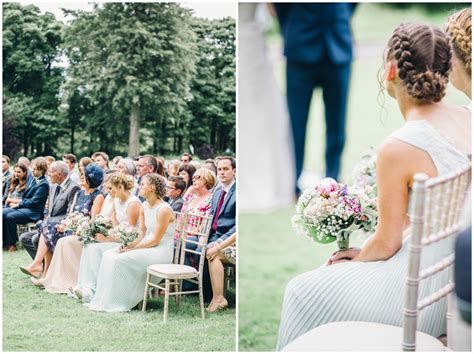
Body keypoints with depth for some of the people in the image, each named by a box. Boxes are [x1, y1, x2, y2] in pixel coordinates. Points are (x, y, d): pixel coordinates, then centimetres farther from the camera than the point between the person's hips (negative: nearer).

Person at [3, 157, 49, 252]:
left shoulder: (44, 184, -12)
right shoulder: (34, 180, 14)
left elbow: (33, 202, -17)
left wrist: (18, 204, -12)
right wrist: (19, 203, 5)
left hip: (34, 212, -9)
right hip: (25, 207, 9)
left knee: (10, 217, -27)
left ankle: (12, 244, -14)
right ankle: (5, 241, -8)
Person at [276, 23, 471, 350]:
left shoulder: (398, 150, -24)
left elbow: (386, 242, -14)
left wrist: (353, 262, 9)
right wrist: (365, 253, 13)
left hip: (430, 292, -8)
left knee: (305, 293, 14)